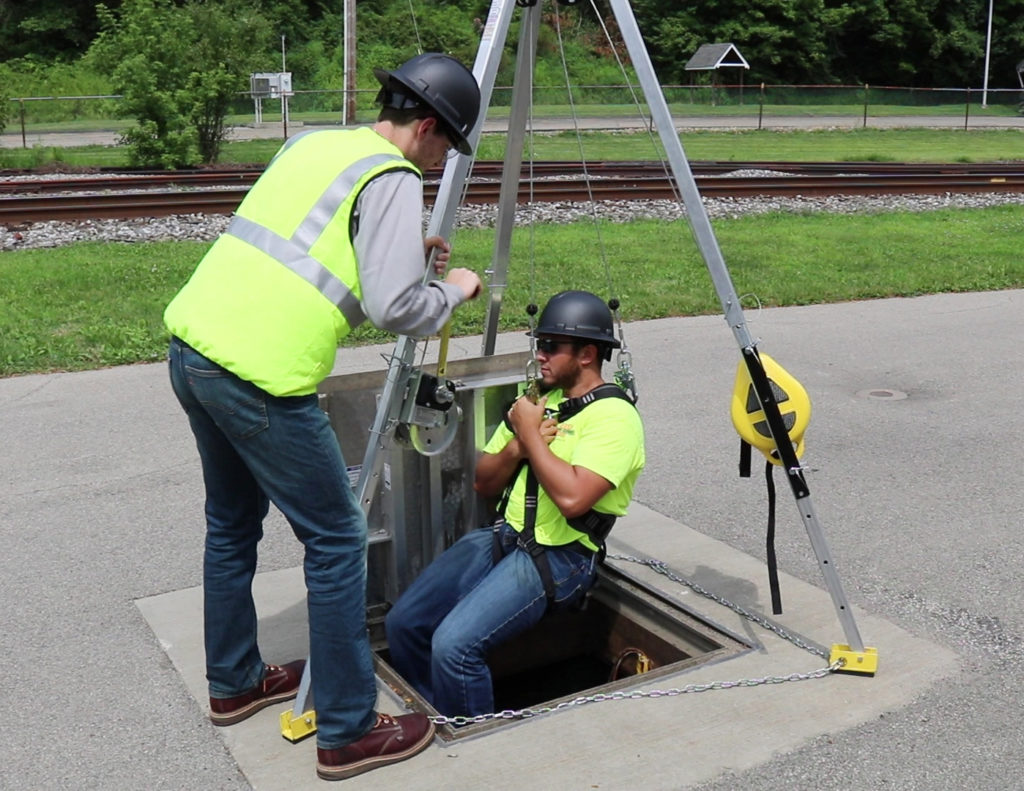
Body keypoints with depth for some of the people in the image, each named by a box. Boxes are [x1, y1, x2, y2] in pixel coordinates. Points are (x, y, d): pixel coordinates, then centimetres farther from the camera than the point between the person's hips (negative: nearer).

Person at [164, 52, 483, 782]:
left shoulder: (313, 142, 17)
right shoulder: (393, 179, -6)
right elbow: (395, 308, -14)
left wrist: (403, 249, 22)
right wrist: (455, 290, 5)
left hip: (192, 347, 9)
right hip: (259, 376, -9)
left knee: (233, 524, 23)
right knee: (337, 541, 3)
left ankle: (235, 683, 39)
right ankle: (349, 732, 12)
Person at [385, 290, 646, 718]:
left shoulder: (614, 415, -11)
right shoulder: (538, 398, 15)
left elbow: (572, 498, -27)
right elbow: (483, 483, 16)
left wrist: (530, 433, -14)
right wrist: (516, 446, -5)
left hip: (558, 557, -8)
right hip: (502, 536, 8)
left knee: (455, 644, -25)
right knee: (402, 623, -3)